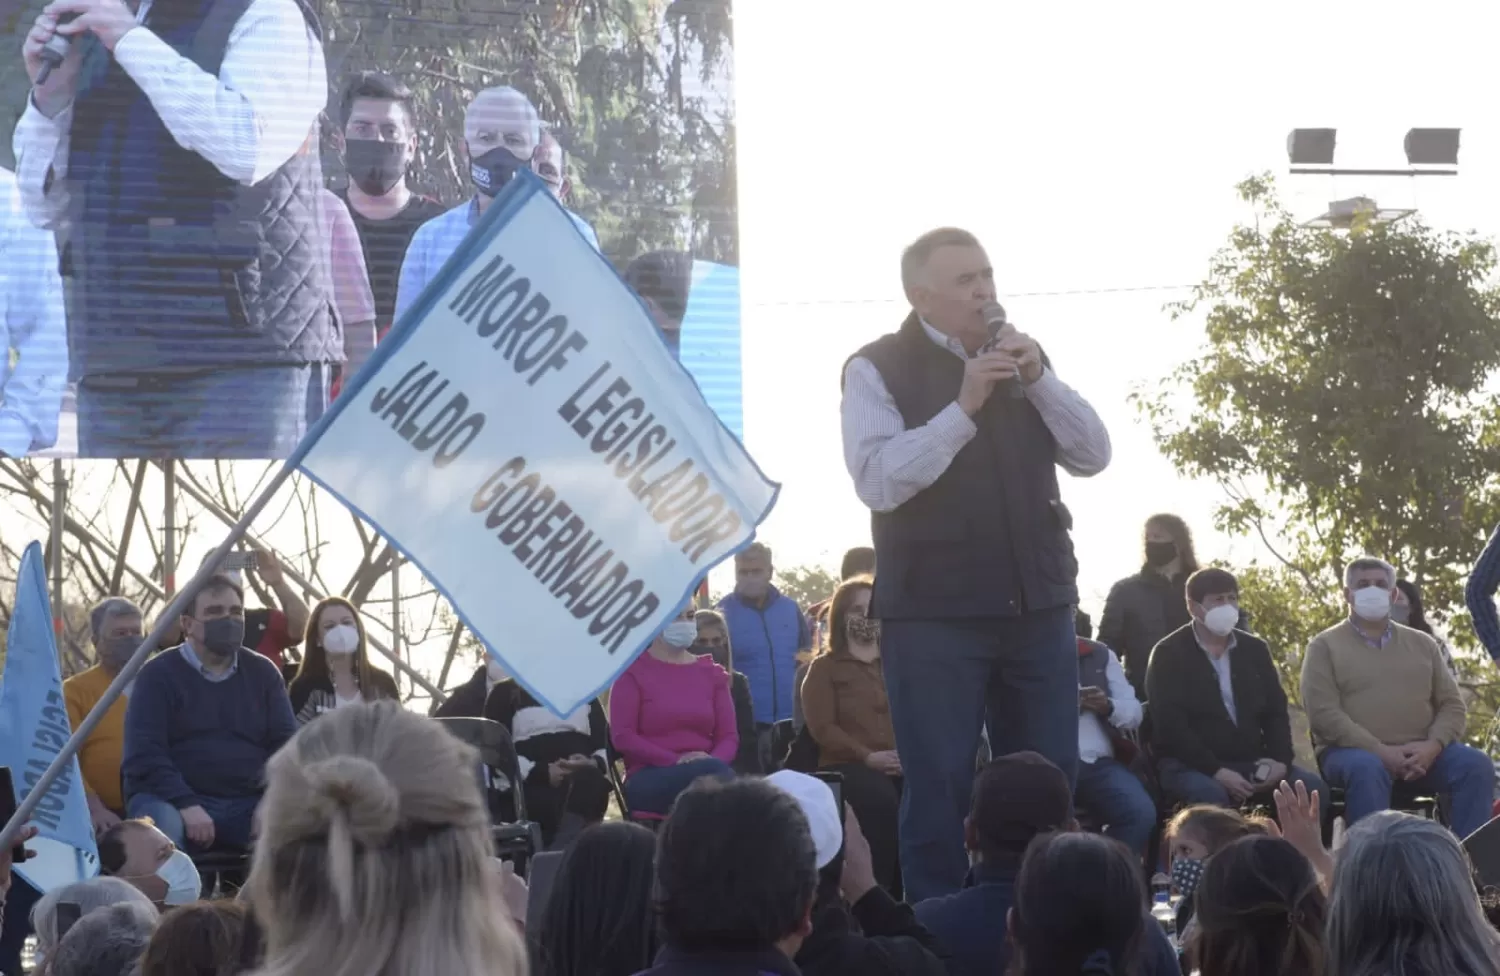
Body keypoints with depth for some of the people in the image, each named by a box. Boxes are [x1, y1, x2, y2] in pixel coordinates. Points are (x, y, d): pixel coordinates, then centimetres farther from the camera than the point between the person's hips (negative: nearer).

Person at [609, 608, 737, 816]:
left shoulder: (712, 673, 18)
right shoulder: (633, 671, 5)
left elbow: (728, 736, 11)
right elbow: (622, 736, -5)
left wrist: (713, 760, -14)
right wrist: (676, 761, -17)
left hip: (707, 772, 4)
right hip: (647, 779, -4)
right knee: (715, 772, -35)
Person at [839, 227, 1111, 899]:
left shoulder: (1020, 357, 13)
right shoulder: (878, 369, -4)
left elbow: (1093, 456, 5)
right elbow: (878, 481, -17)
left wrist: (1037, 378, -8)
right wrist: (963, 407, -21)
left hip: (1037, 605, 5)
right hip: (934, 614, -5)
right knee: (939, 787, -1)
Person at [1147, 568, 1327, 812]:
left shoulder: (1255, 649, 16)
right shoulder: (1169, 654, -2)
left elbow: (1276, 711, 13)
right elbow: (1170, 724, -12)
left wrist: (1280, 760, -8)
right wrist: (1215, 770, -23)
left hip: (1251, 763, 5)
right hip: (1191, 766, -5)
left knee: (1313, 788, -18)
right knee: (1211, 795, -39)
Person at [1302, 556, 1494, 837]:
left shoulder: (1422, 644, 19)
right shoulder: (1325, 646, 6)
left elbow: (1452, 706, 13)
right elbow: (1323, 712, -7)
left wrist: (1433, 746, -10)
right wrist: (1381, 751, -18)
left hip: (1420, 753, 4)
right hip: (1354, 750, -4)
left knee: (1476, 765, -22)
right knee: (1367, 768, -38)